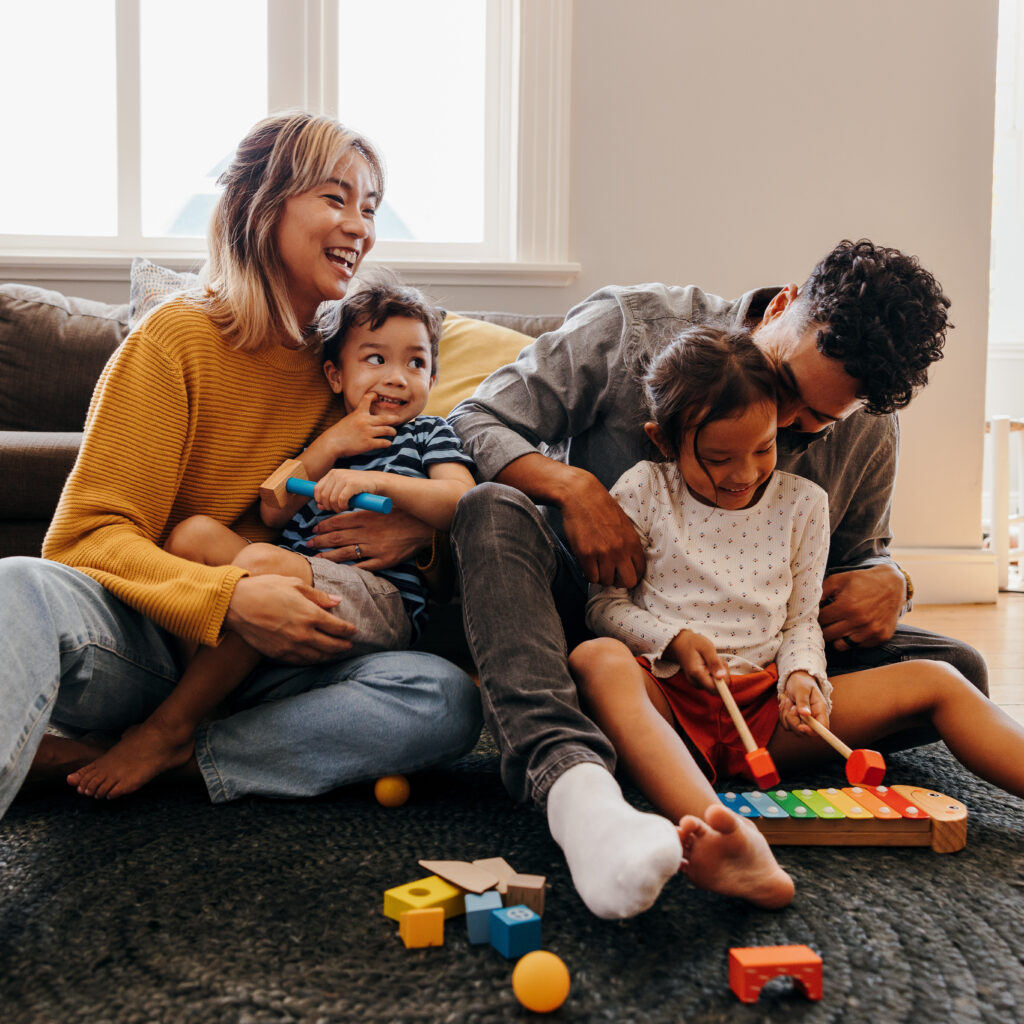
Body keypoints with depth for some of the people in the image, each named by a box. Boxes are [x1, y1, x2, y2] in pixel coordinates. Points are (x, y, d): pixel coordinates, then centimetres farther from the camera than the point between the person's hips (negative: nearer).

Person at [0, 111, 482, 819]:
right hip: (147, 643, -4)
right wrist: (230, 597, -27)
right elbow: (88, 535, -9)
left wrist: (421, 531, -9)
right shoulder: (177, 337, -3)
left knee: (449, 699, -24)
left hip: (262, 673, 4)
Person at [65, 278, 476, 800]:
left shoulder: (430, 434, 15)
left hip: (381, 600, -5)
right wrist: (330, 446, 1)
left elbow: (462, 503, -6)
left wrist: (376, 480, -17)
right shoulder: (314, 436, 25)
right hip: (297, 585, 5)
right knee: (194, 532, -15)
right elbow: (272, 512, 10)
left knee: (263, 561, -33)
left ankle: (169, 729, -26)